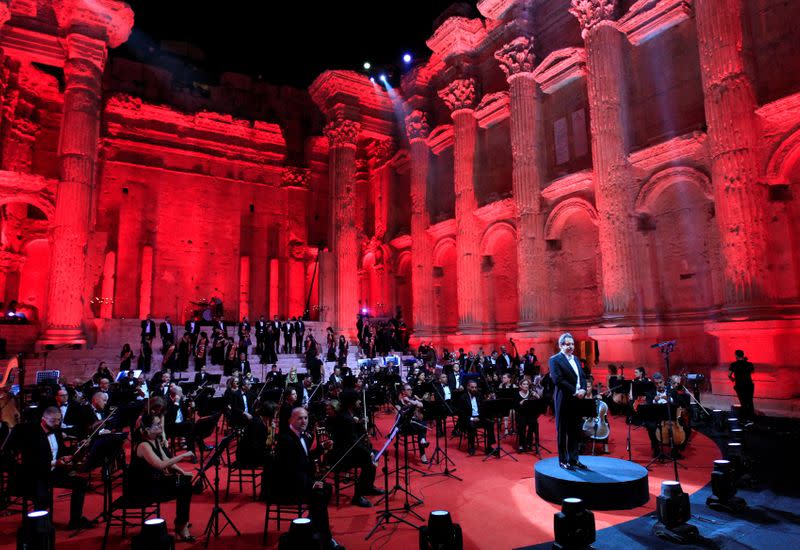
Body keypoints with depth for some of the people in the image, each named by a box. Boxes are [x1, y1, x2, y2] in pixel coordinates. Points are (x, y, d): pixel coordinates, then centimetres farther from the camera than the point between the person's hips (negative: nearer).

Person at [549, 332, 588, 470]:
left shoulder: (576, 359, 16)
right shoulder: (555, 360, -8)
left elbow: (582, 377, 14)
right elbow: (557, 379, -17)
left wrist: (583, 390, -5)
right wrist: (574, 392, -19)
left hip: (577, 400, 7)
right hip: (564, 401, -7)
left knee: (576, 431, 10)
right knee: (563, 431, 4)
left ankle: (573, 459, 21)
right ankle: (563, 460, 13)